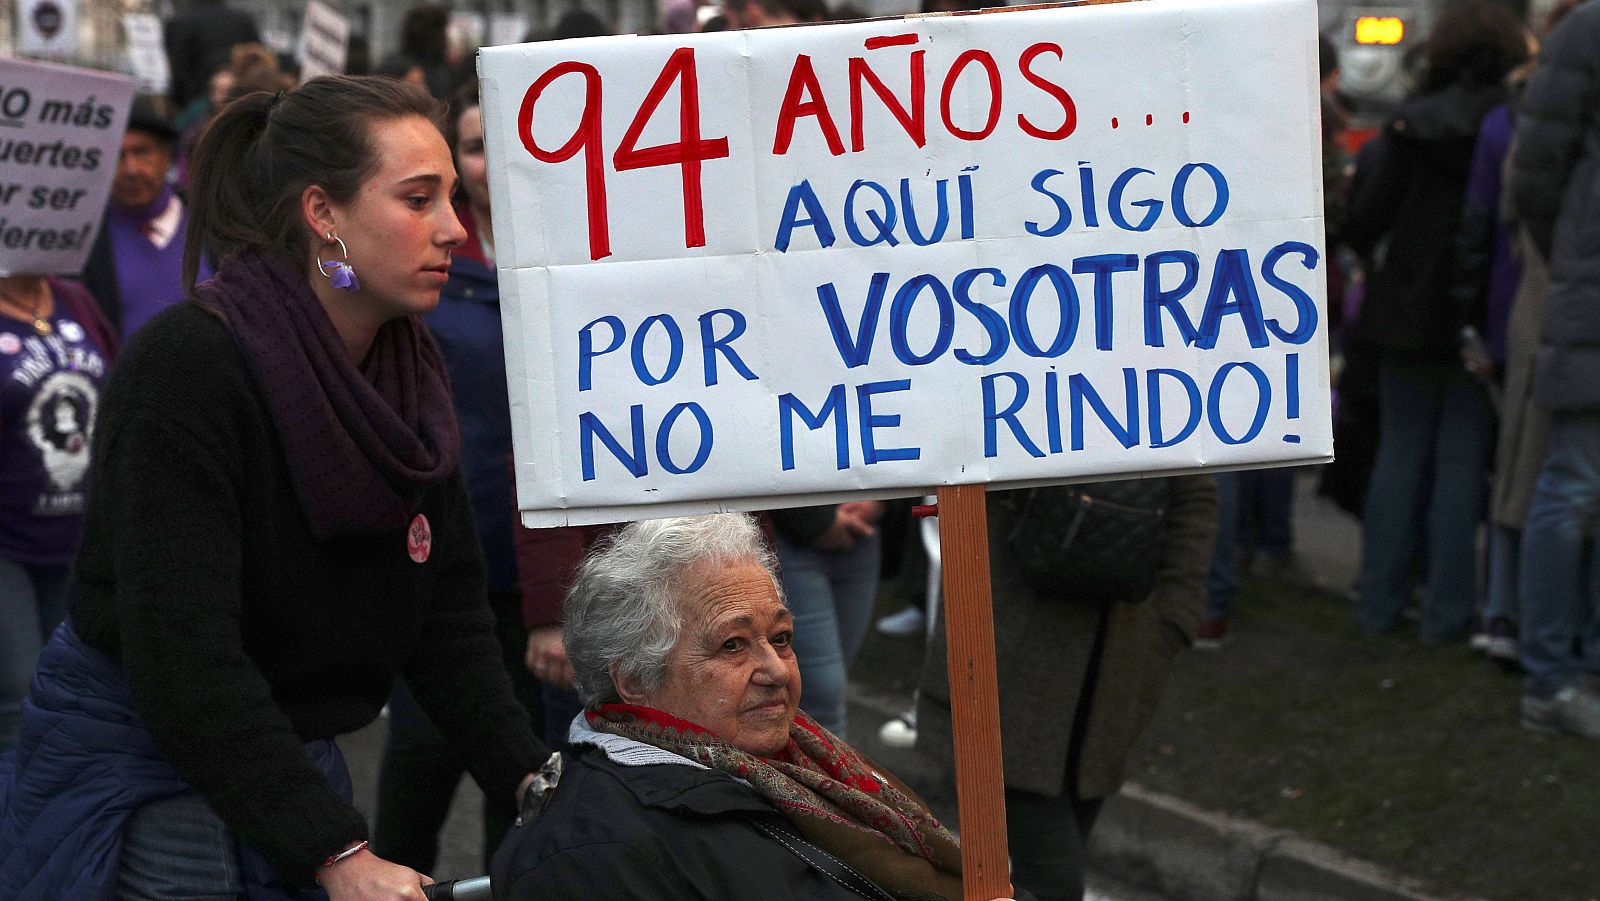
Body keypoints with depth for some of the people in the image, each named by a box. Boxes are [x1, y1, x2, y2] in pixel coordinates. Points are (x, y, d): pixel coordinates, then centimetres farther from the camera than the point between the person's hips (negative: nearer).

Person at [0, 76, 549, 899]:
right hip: (136, 763, -7)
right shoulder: (183, 367, -22)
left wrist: (530, 779, -10)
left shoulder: (410, 370, 2)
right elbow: (183, 654, -28)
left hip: (295, 763, 7)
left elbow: (449, 613, 5)